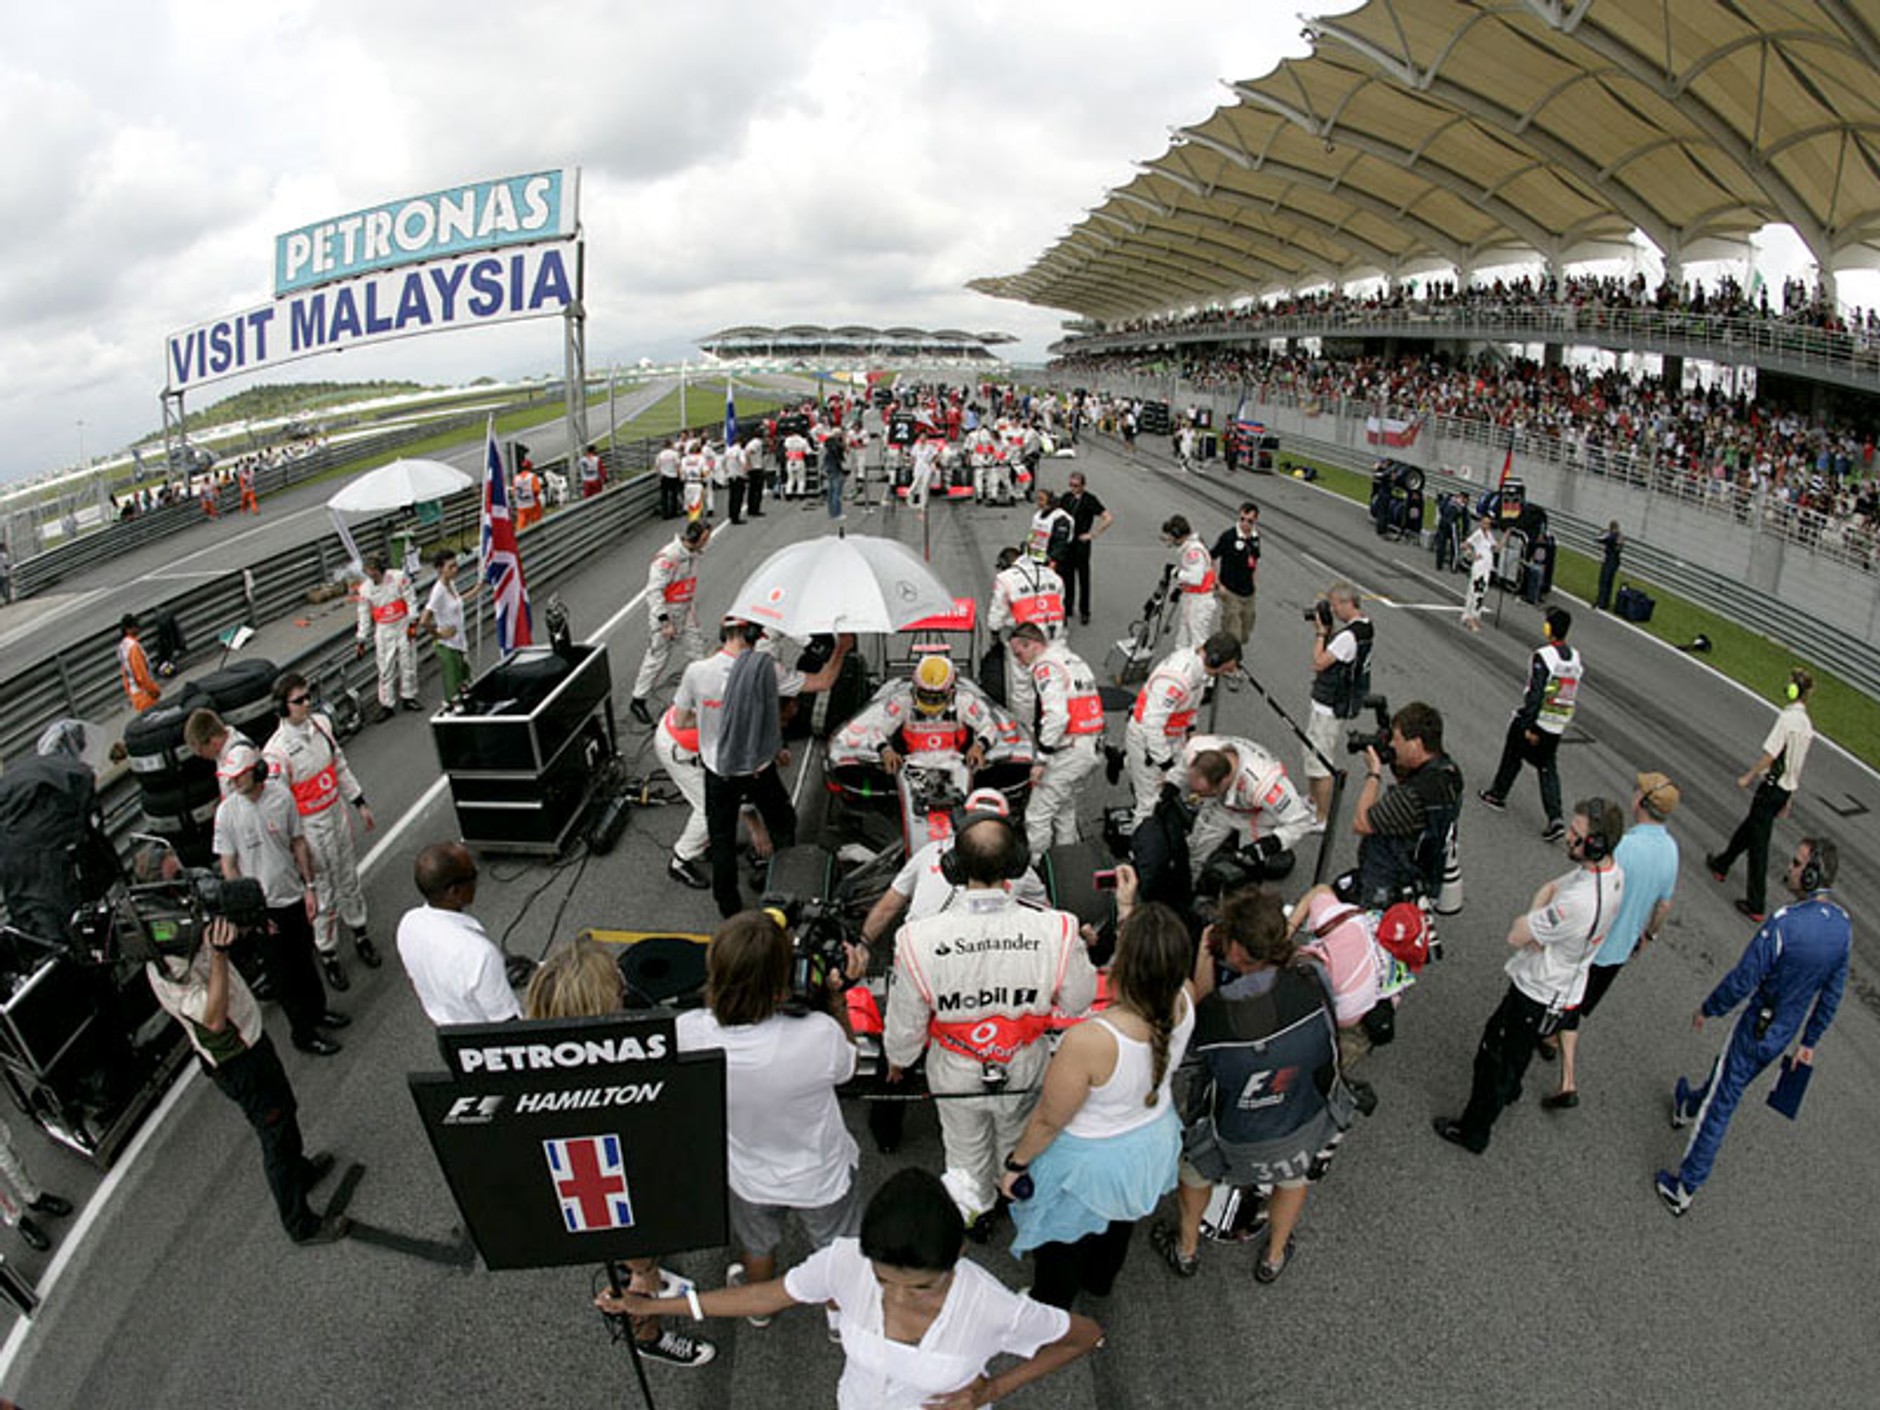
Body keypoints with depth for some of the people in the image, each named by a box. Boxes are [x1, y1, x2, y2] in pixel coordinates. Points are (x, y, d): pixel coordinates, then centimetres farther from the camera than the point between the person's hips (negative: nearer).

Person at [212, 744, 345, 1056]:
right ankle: (304, 1033, 22)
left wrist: (309, 887, 2)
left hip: (294, 896, 3)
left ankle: (316, 1010, 43)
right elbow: (228, 867, -10)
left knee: (304, 960, 22)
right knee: (282, 973, 8)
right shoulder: (227, 812, -15)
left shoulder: (281, 795, -7)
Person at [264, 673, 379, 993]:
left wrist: (360, 803, 15)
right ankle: (328, 954, 26)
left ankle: (359, 934, 41)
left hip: (338, 814, 6)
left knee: (349, 881, 21)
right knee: (322, 894, 8)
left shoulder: (320, 725, -3)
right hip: (311, 828, -6)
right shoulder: (276, 752, -24)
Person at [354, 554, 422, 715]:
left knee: (408, 662, 6)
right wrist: (362, 640, 5)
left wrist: (412, 623, -9)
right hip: (383, 631, 1)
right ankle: (387, 704, 8)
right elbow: (364, 616, 6)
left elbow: (411, 600, -4)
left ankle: (408, 697, 20)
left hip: (403, 626, -1)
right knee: (385, 667, 1)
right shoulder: (365, 589, 0)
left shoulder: (398, 577, -8)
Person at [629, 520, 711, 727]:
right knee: (657, 658, -1)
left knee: (697, 651, 10)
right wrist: (664, 621, -26)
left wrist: (693, 609, 23)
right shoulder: (667, 558, -25)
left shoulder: (693, 554, 3)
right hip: (664, 613, -8)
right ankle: (638, 701, 13)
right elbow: (654, 591, -23)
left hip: (685, 613, 8)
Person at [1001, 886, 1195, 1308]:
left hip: (1089, 1160, -5)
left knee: (1061, 1243, 28)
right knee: (1117, 1225, 36)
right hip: (1152, 1142, 5)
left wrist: (1016, 1164, -8)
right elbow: (1151, 974, -2)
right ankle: (1100, 1282, 66)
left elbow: (1049, 1120, -26)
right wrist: (1128, 907, 2)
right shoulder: (1184, 1001, -28)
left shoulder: (1090, 1040, -44)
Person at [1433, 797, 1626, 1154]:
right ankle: (1510, 1089, 59)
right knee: (1517, 1044, 33)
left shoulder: (1580, 901, -39)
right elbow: (1549, 888, 1)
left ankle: (1474, 1131, 27)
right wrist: (1536, 927, -16)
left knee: (1494, 1055, 9)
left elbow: (1515, 935, -29)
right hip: (1564, 982, 9)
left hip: (1540, 994, -9)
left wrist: (1528, 924, -10)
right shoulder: (1612, 870, -10)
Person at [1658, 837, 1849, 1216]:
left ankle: (1683, 1190, 12)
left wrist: (1707, 1009, -6)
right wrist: (1809, 1042, 17)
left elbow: (1742, 981, -24)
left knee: (1721, 1104, 2)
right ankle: (1687, 1106, 57)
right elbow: (1832, 993, 6)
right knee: (1729, 1077, 30)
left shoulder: (1784, 922, -30)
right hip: (1785, 1033, 7)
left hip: (1755, 1028, -6)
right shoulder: (1843, 925, -5)